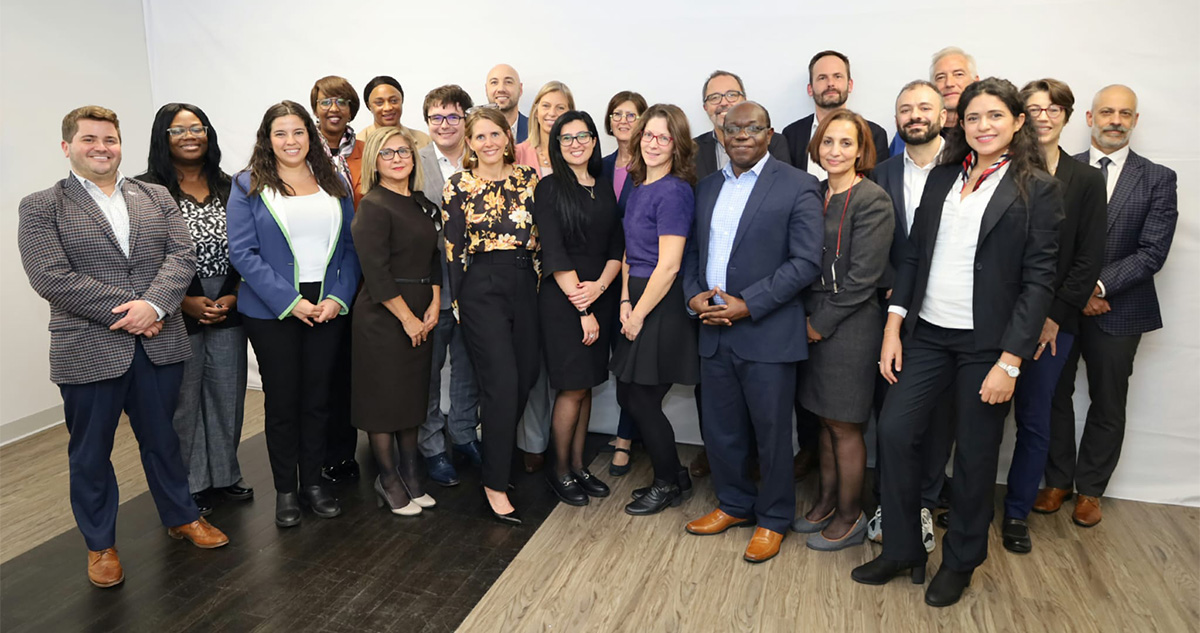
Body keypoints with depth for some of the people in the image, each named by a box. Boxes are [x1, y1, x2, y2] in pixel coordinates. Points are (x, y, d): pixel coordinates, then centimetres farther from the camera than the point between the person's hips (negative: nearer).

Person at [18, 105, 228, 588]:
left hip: (159, 345, 3)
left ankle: (181, 518, 36)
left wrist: (153, 305, -19)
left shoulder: (157, 198, 8)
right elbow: (51, 278, -13)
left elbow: (182, 256, -3)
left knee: (162, 439, 18)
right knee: (90, 453, 12)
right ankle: (100, 545, 30)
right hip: (88, 352, -2)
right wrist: (127, 313, -18)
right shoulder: (41, 208, -2)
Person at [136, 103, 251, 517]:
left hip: (228, 310, 4)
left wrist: (234, 297, -3)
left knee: (227, 394, 10)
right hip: (178, 314, -4)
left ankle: (225, 475, 27)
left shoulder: (228, 187, 9)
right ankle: (191, 487, 19)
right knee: (184, 399, 4)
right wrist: (187, 301, -11)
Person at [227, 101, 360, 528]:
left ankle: (313, 483, 23)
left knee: (318, 397, 9)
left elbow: (351, 246, 7)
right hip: (272, 311, -2)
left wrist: (338, 297, -7)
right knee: (281, 400, 5)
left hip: (328, 308, 3)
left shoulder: (334, 184, 9)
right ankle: (285, 491, 20)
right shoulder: (248, 185, 0)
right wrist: (290, 301, -15)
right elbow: (242, 252, -8)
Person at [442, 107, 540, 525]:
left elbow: (541, 232, 11)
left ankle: (496, 446, 36)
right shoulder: (458, 186, -1)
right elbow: (453, 248, -1)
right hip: (481, 287, -4)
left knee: (527, 373, 9)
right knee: (502, 381, -9)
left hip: (524, 283, 5)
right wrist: (456, 302, -3)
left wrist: (541, 283, 1)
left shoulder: (529, 178, 8)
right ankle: (495, 484, 2)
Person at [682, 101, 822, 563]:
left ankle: (773, 519, 27)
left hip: (767, 332, -5)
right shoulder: (707, 188, 14)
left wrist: (748, 305, -17)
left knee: (772, 434, 7)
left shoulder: (796, 186, -5)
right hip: (714, 332, 5)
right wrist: (693, 294, -3)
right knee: (720, 431, 14)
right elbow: (693, 251, 17)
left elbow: (806, 261, -12)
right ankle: (734, 504, 36)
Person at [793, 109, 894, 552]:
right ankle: (826, 502, 32)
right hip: (814, 322, 7)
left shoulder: (872, 200, -12)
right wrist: (807, 317, 3)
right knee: (824, 419, 16)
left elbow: (862, 276, -16)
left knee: (844, 425, 4)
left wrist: (822, 323, -12)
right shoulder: (816, 194, 9)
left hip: (850, 325, -6)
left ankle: (850, 518, 21)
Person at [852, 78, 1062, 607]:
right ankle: (901, 549, 19)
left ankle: (960, 562, 29)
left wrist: (1010, 361, -13)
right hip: (927, 333, 4)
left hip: (988, 342, -4)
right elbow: (914, 254, 9)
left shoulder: (1037, 189, -5)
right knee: (894, 431, 0)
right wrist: (894, 325, 2)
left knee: (975, 455, 7)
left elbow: (1038, 281, -8)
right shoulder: (942, 176, 9)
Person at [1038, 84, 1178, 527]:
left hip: (1118, 312, 0)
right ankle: (1057, 481, 26)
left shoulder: (1158, 180, 1)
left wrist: (1097, 285, -19)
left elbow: (1152, 253, -8)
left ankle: (1090, 489, 26)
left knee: (1107, 407, 10)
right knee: (1055, 396, 9)